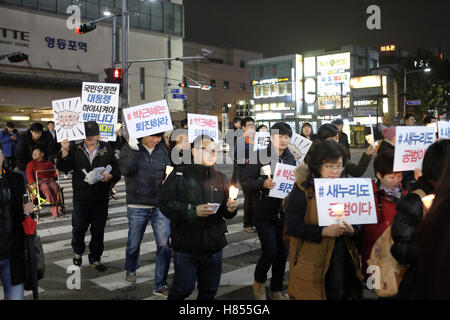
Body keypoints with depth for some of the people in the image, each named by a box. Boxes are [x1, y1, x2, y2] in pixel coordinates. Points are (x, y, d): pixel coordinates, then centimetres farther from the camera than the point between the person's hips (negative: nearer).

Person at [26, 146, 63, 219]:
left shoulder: (49, 163, 27)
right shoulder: (31, 164, 22)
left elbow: (54, 173, 23)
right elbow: (29, 174, 7)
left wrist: (57, 174, -4)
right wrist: (33, 183, -12)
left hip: (49, 180, 2)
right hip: (39, 181, -2)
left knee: (55, 187, -34)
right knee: (46, 188, -38)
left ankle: (57, 209, -42)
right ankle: (54, 207, -43)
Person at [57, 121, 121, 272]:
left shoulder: (107, 149, 3)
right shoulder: (76, 150, 3)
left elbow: (117, 169, 4)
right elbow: (63, 168, -5)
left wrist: (110, 176, -17)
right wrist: (64, 152, -20)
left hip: (101, 198, 0)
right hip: (81, 198, 0)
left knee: (98, 230, 7)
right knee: (79, 227, 9)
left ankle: (95, 258, 23)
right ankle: (77, 252, 37)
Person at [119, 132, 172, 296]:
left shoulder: (163, 150, 5)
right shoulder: (129, 149, -3)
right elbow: (126, 169, -19)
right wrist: (133, 148, -24)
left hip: (160, 205, 2)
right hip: (138, 206, -2)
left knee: (164, 245, -6)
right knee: (134, 242, 15)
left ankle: (160, 285, 6)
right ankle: (131, 269, 46)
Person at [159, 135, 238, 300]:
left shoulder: (220, 178, 11)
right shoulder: (180, 174, -5)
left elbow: (226, 212, 17)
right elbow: (165, 204, -13)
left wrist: (231, 209, -6)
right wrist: (194, 211, -21)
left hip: (213, 246, 5)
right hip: (186, 245, -4)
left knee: (209, 290, 14)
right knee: (183, 288, 3)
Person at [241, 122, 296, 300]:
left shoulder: (290, 158, 9)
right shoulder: (259, 155, -6)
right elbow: (246, 181, -8)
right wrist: (263, 183, -24)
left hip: (284, 212, 5)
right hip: (264, 212, -5)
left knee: (283, 252, 9)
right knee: (270, 251, -9)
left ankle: (277, 290, 27)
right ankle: (259, 282, 20)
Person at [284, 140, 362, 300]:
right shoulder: (303, 189, -8)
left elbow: (357, 226, 14)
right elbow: (292, 227, -14)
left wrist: (352, 231, -9)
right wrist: (323, 231, -24)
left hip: (343, 261, 5)